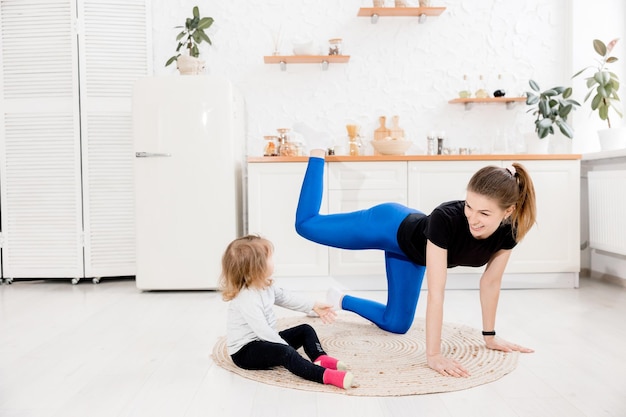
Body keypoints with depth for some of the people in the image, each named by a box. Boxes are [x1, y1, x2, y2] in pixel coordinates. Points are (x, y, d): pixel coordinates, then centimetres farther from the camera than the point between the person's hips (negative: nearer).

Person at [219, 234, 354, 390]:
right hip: (244, 351, -11)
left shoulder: (265, 286, 3)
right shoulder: (247, 298, -29)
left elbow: (285, 298, 15)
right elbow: (262, 329, -32)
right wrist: (287, 347, -27)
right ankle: (325, 375, -49)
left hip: (265, 340, 11)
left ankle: (321, 358, -14)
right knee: (286, 353, -35)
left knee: (305, 330, 9)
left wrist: (314, 307, 14)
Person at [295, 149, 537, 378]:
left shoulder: (509, 231, -27)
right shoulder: (445, 219, -44)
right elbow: (436, 293, -42)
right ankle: (318, 153, 26)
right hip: (389, 226, -5)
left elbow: (490, 283, -11)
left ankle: (342, 301, 37)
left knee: (396, 325, 12)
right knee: (306, 224, 7)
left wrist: (490, 337, -4)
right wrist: (433, 355, -40)